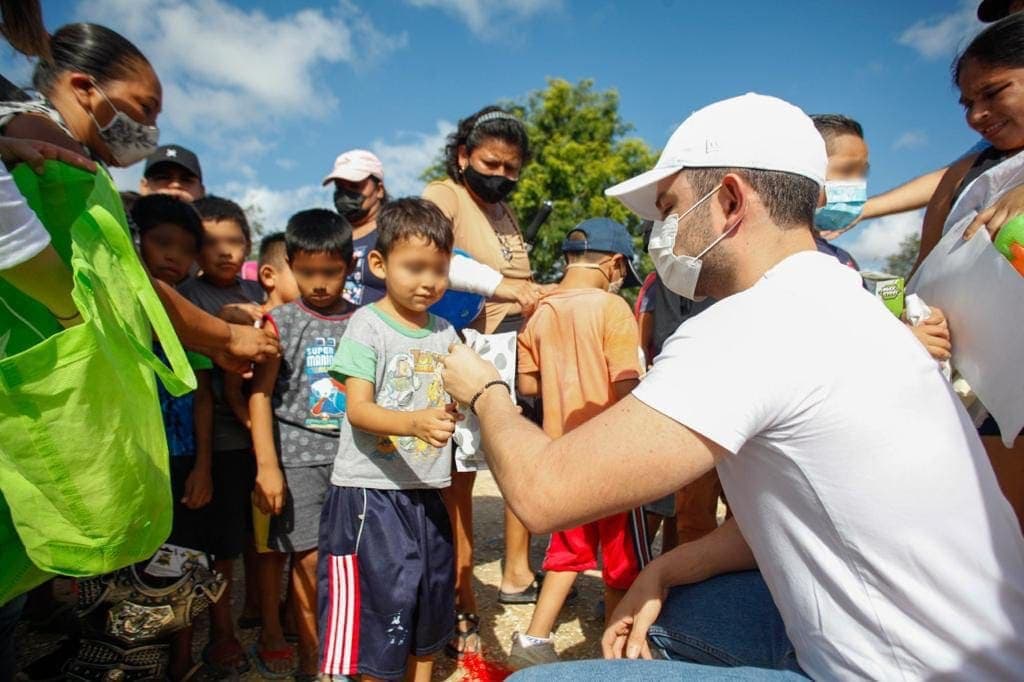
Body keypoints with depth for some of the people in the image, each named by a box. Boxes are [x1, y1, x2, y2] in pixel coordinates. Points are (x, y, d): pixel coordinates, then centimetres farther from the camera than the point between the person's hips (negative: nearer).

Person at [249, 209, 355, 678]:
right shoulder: (281, 323, 0)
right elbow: (259, 395, -2)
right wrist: (267, 466, -8)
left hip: (354, 457, 2)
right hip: (300, 456, -2)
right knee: (310, 560, 0)